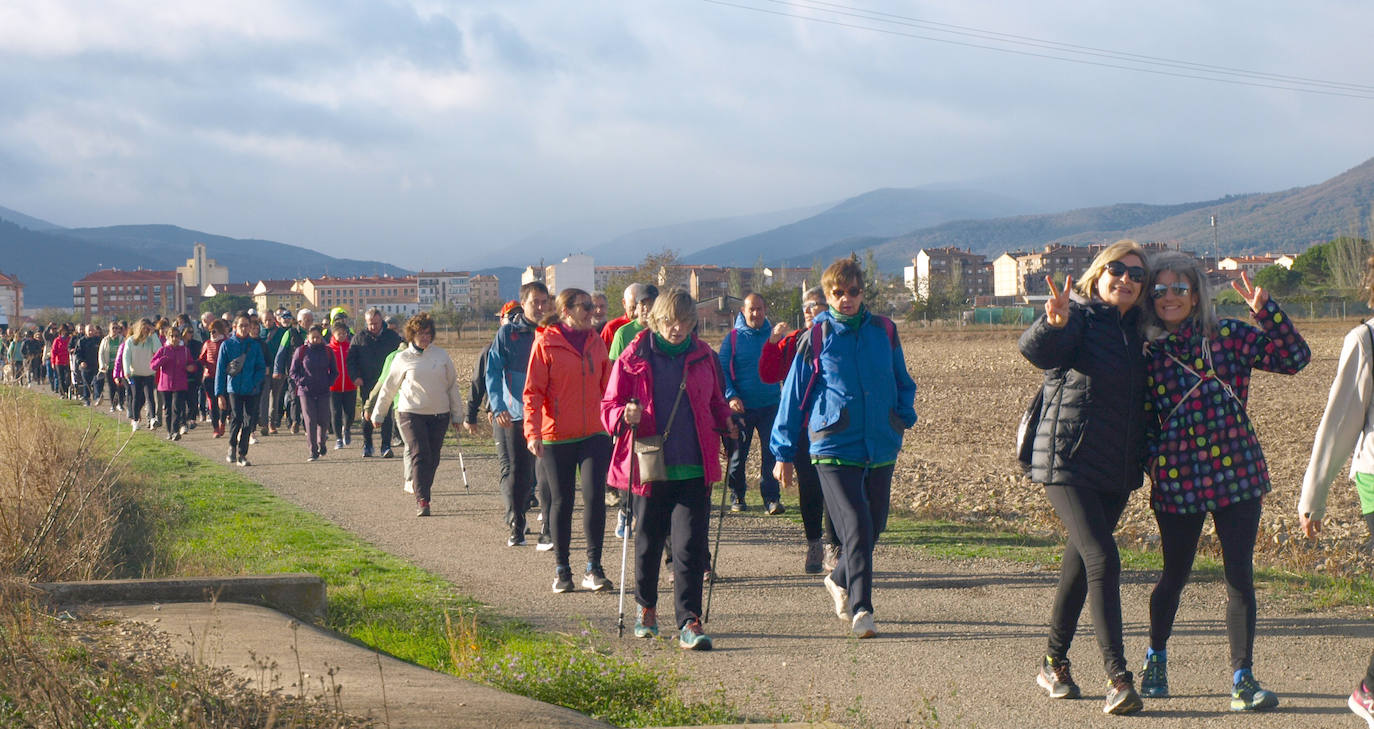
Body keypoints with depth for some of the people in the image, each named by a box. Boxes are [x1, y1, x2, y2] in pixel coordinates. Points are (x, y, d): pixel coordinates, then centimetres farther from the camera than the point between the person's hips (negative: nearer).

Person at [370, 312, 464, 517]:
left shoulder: (441, 355, 6)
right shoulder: (402, 358, 1)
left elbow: (452, 386, 12)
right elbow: (389, 388, 10)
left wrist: (456, 415, 12)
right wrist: (378, 414, 13)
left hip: (439, 415, 3)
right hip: (411, 413, -3)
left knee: (432, 459, 6)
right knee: (419, 455, -15)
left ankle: (423, 493, 22)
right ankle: (421, 500, -18)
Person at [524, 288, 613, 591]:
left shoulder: (596, 343, 10)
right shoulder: (545, 342, -3)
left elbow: (608, 386, 18)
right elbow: (533, 391, -6)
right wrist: (532, 432, -15)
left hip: (594, 433, 3)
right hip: (557, 436, -3)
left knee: (595, 497, -7)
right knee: (561, 501, 4)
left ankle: (594, 568, 2)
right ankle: (561, 569, 15)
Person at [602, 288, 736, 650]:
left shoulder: (703, 356, 8)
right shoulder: (634, 358, -1)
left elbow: (714, 401, 22)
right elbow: (609, 407, 1)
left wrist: (725, 421, 2)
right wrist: (625, 415, -21)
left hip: (694, 470, 1)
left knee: (690, 545, -8)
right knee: (648, 542, 12)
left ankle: (689, 621, -7)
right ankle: (646, 607, 36)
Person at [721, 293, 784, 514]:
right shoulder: (733, 338, 2)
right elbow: (722, 370, 0)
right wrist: (731, 396, -13)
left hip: (770, 404, 1)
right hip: (741, 406, 0)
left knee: (770, 453, -6)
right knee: (738, 455, 7)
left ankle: (771, 497, -3)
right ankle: (737, 496, 21)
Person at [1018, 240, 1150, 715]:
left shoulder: (1135, 330, 13)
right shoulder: (1079, 316, -8)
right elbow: (1036, 351, -27)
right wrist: (1053, 323, -47)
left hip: (1118, 470, 7)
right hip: (1068, 461, -7)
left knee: (1081, 562, 14)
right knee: (1102, 560, -16)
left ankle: (1055, 663, 26)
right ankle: (1117, 677, -18)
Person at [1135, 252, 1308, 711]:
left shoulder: (1228, 338, 0)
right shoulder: (1147, 354, 2)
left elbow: (1294, 358, -7)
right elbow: (1141, 419, 9)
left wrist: (1265, 310, -16)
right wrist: (1146, 465, -4)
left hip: (1236, 476, 0)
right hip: (1176, 482, 0)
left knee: (1240, 577, -2)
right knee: (1174, 575, 13)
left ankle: (1242, 678, 4)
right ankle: (1155, 660, 35)